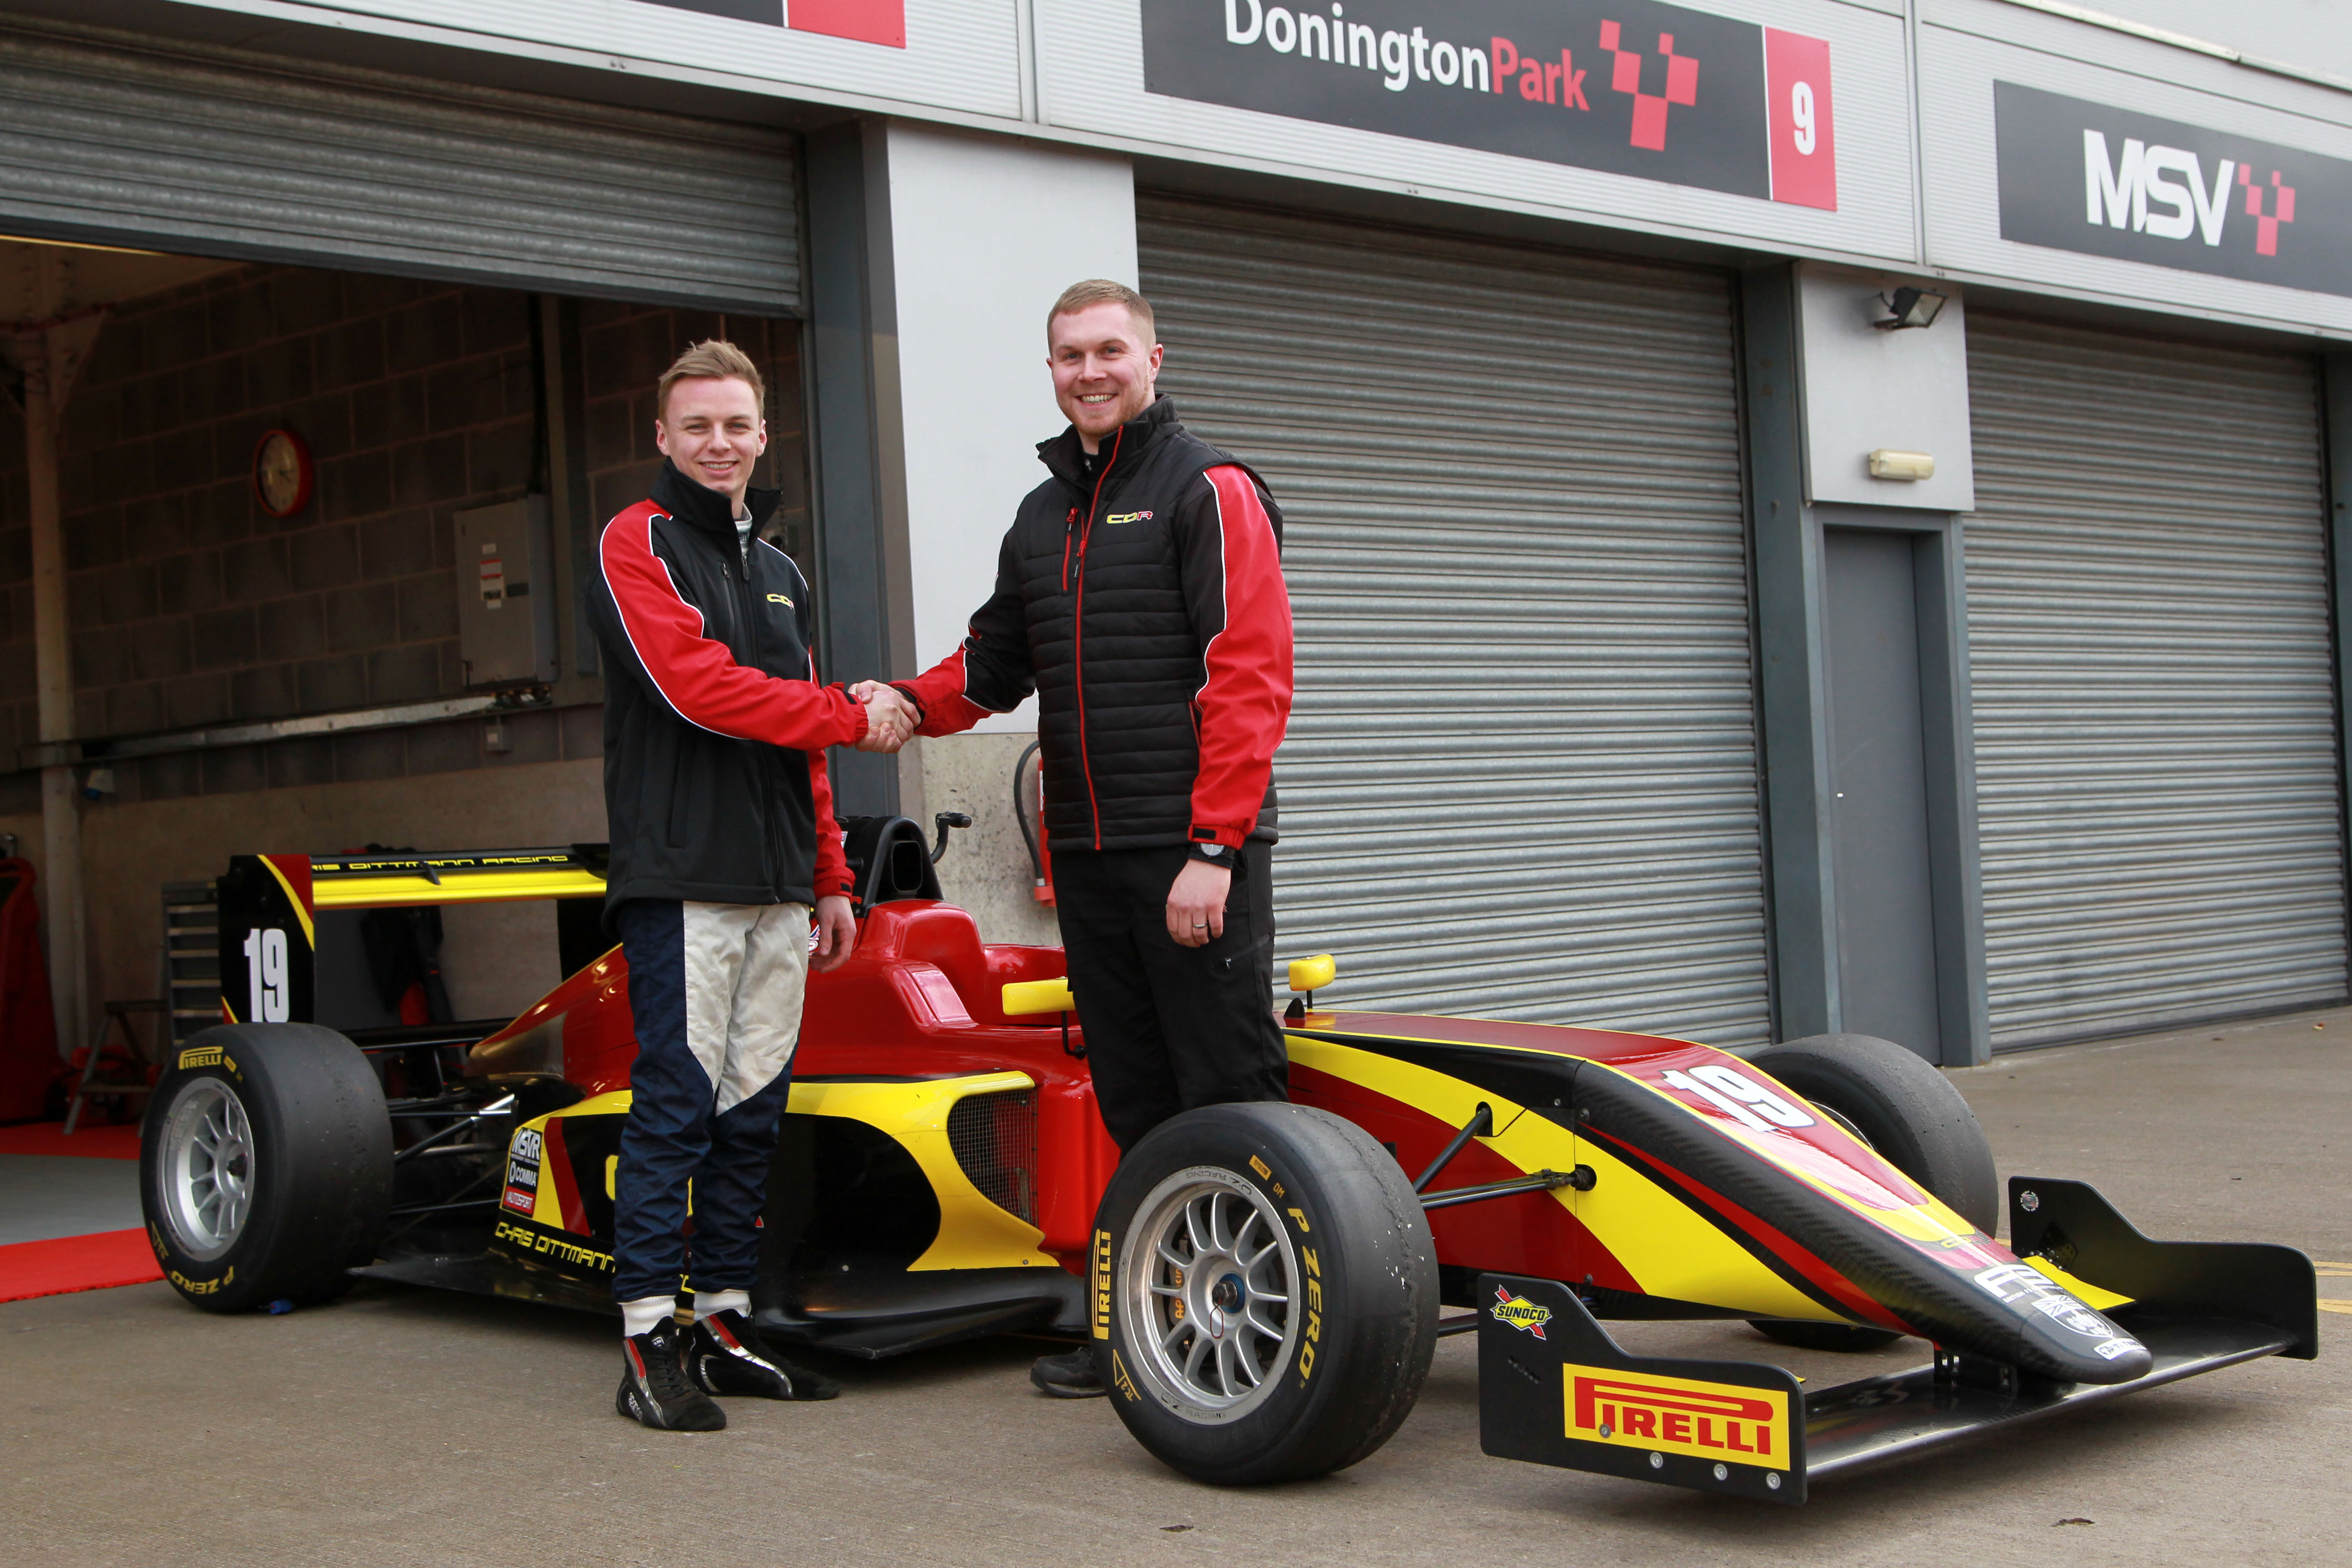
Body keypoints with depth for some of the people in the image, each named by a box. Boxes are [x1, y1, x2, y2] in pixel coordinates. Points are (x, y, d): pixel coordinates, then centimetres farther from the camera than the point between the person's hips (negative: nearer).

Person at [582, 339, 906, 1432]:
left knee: (752, 1106, 7)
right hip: (680, 879, -7)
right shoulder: (637, 545, -1)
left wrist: (831, 878, 18)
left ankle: (725, 1324, 13)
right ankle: (650, 1345, -5)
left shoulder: (782, 574, 22)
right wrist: (852, 718, -8)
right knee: (677, 1102, -9)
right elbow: (698, 687, -14)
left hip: (778, 887, 7)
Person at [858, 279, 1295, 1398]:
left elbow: (1250, 679, -12)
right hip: (1087, 856, 7)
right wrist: (914, 703, -2)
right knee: (1135, 1101, 12)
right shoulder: (1041, 517, 19)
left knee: (1229, 1097, -7)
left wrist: (1213, 850, -19)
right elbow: (996, 664, 21)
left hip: (1194, 851, -7)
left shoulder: (1208, 490, -4)